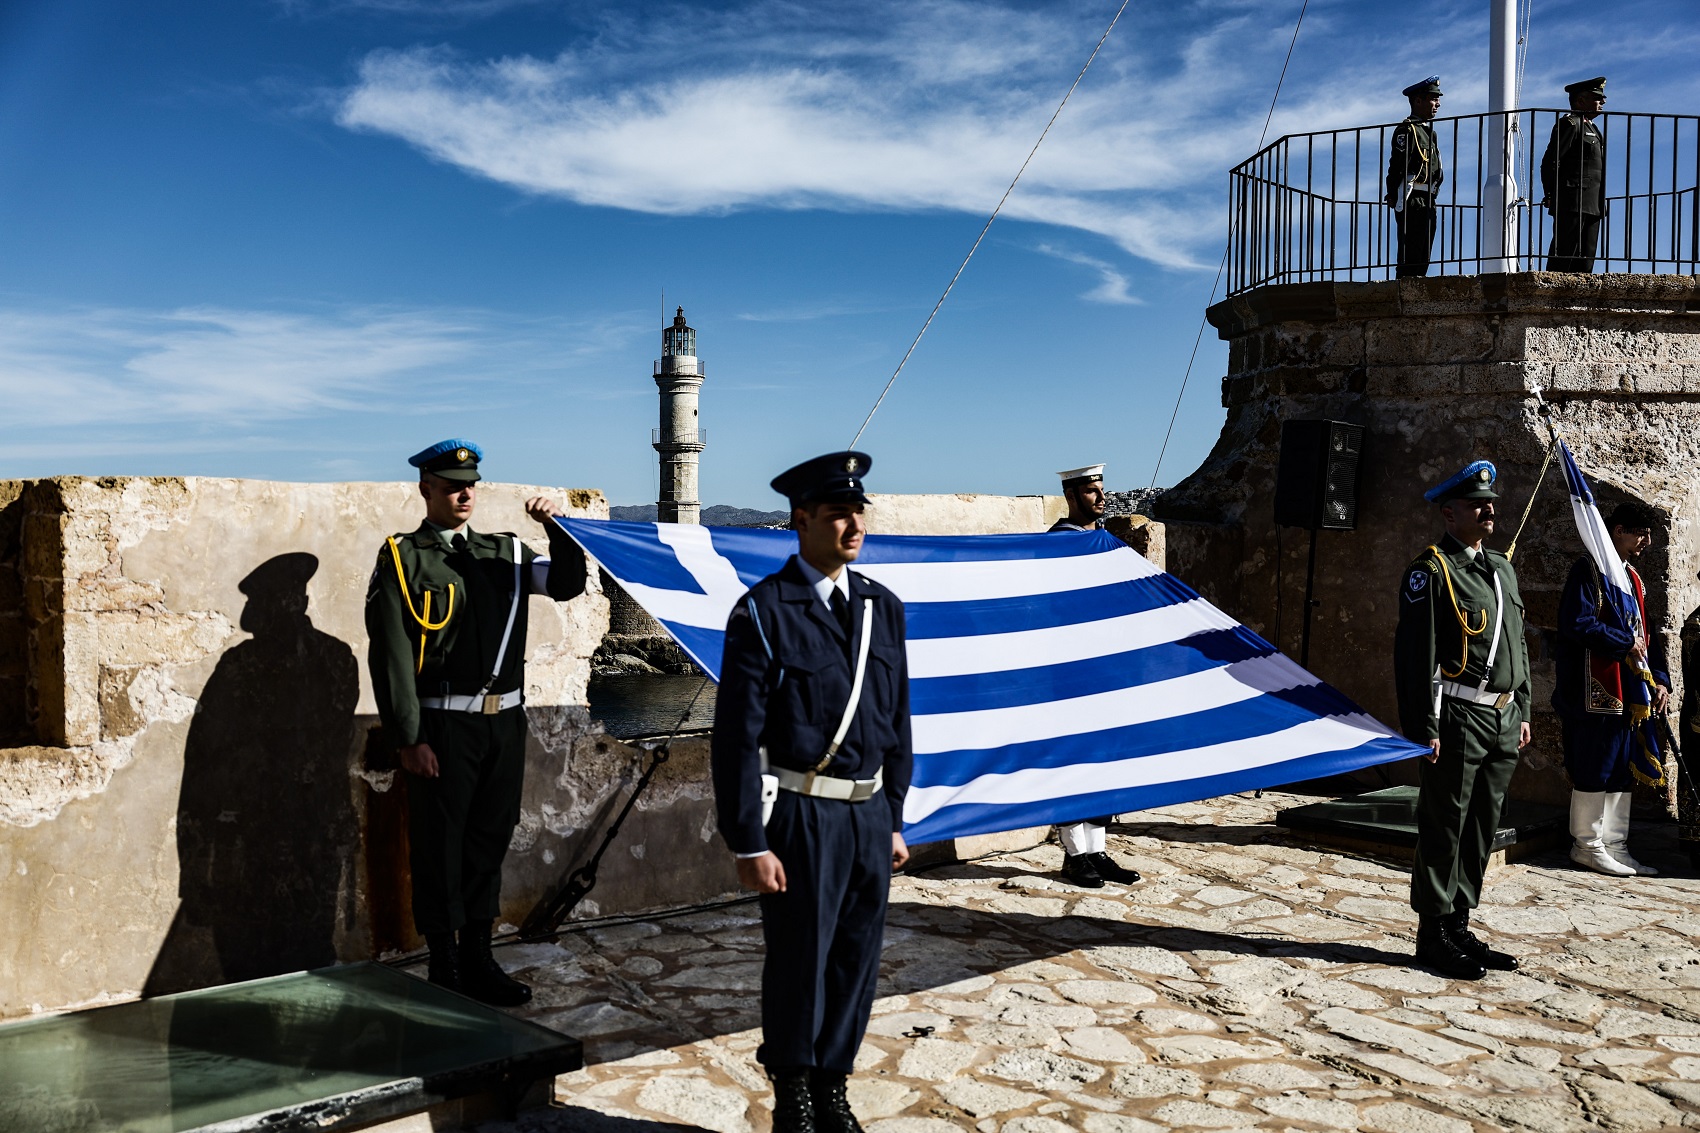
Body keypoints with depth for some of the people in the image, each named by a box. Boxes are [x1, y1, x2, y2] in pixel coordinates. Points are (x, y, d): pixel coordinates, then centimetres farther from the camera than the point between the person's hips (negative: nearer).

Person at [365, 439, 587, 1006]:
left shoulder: (505, 552, 13)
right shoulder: (402, 558, -2)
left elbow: (568, 585, 4)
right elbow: (391, 655, -7)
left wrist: (556, 527, -12)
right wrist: (409, 739, -12)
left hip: (505, 721, 5)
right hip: (443, 727, -5)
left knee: (490, 841, 13)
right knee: (439, 847, 4)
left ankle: (478, 958, 26)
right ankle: (443, 967, 17)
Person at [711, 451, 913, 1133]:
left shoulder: (882, 608, 7)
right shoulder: (763, 612, -11)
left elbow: (897, 723, 12)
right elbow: (736, 737, -12)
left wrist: (893, 820, 12)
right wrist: (748, 844, -13)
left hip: (868, 814, 5)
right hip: (802, 817, -5)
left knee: (856, 962, 14)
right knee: (799, 962, 8)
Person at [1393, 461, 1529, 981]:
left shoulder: (1501, 567, 16)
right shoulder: (1431, 571, -9)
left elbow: (1517, 645, 22)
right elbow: (1415, 655, -14)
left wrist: (1522, 711, 17)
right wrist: (1424, 728, -18)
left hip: (1502, 721, 8)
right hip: (1457, 719, -8)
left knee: (1481, 830, 12)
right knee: (1443, 830, -1)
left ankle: (1458, 928, 22)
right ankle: (1433, 937, 7)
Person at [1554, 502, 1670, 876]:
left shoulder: (1634, 579, 19)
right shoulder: (1589, 570, -8)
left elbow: (1643, 635, 21)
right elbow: (1577, 624, -19)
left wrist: (1659, 678, 9)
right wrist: (1626, 644, -13)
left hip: (1626, 694, 9)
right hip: (1594, 691, -9)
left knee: (1621, 771, 11)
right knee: (1593, 771, -3)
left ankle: (1615, 847, 19)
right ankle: (1588, 845, 8)